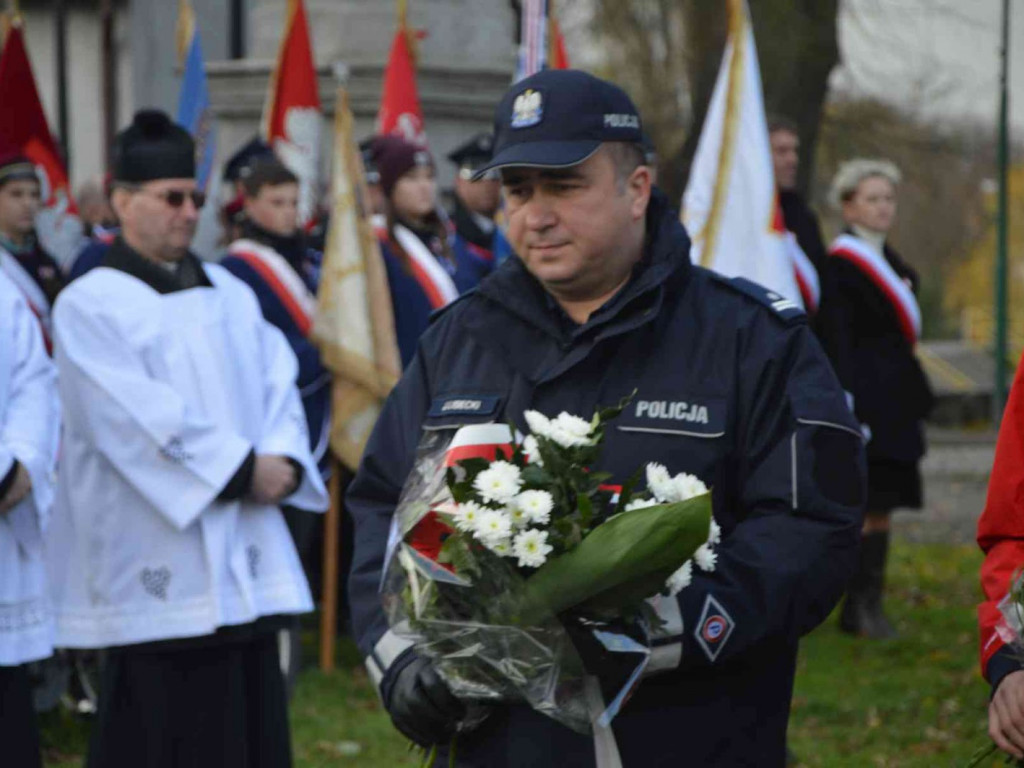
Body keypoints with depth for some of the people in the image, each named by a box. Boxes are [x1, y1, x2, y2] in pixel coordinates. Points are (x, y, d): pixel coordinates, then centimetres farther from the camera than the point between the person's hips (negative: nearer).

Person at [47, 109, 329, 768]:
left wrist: (283, 461, -10)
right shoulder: (90, 306, -6)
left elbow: (279, 384, 10)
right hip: (158, 565, -6)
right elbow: (142, 419, -15)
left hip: (247, 563, 6)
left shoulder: (231, 295, 16)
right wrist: (243, 468, -15)